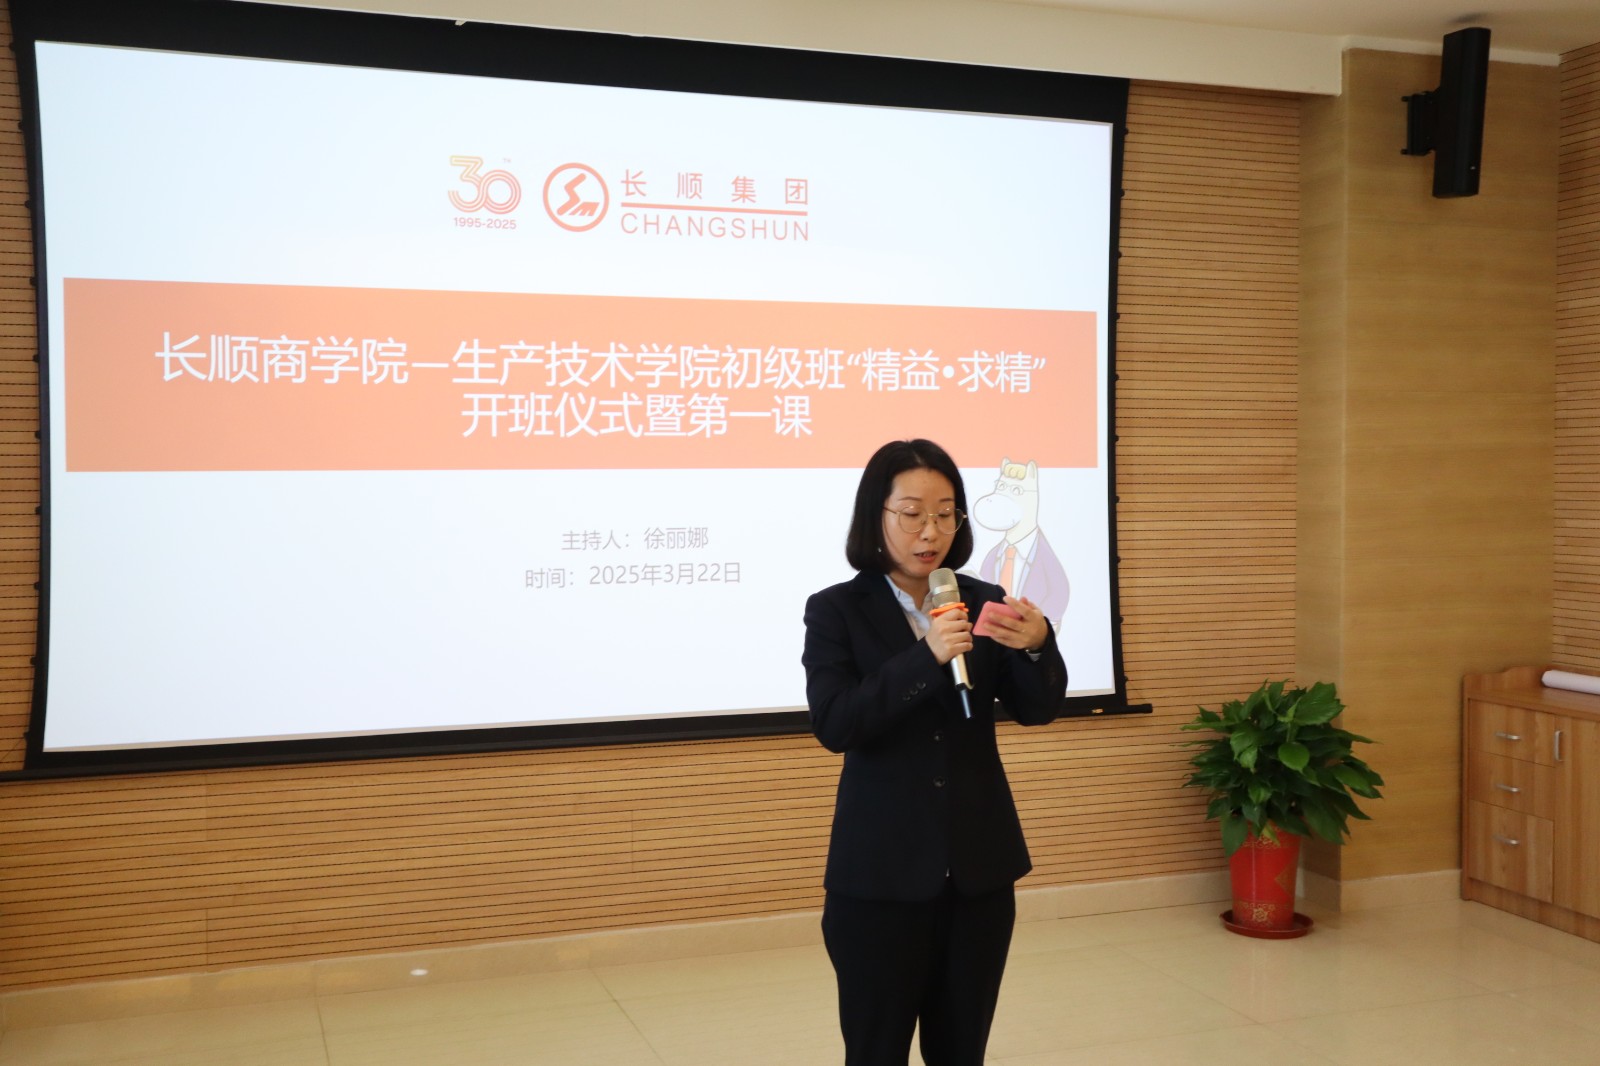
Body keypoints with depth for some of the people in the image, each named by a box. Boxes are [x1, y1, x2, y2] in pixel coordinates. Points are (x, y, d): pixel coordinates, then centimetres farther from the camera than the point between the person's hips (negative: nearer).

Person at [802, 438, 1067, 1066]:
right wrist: (926, 658, -27)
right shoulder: (836, 611, -5)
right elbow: (833, 725, -16)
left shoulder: (982, 602, 3)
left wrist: (1036, 646, -24)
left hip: (979, 867, 3)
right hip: (881, 874, -3)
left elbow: (1036, 710, -3)